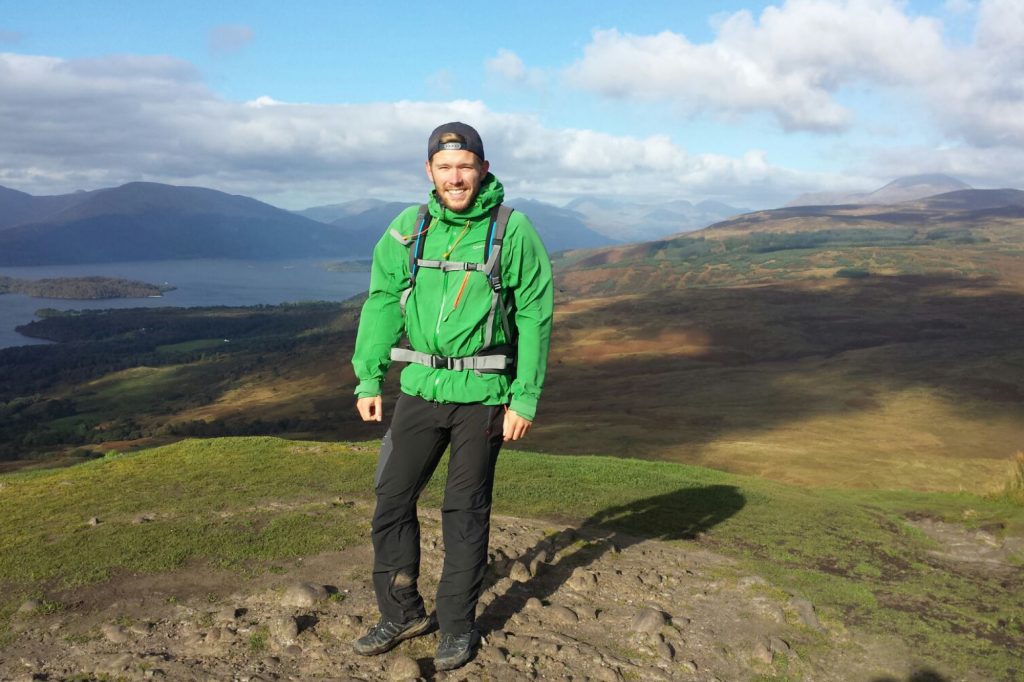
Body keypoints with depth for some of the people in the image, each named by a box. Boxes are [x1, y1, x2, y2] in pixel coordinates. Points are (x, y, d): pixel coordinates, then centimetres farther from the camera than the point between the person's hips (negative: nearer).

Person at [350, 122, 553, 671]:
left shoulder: (512, 231, -6)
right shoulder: (407, 229, 4)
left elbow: (535, 317, -6)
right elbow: (382, 304, 5)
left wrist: (525, 399, -9)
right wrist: (368, 379, -3)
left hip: (482, 393, -3)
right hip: (421, 386, 4)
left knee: (465, 511, 6)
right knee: (392, 498, 7)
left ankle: (457, 625, 22)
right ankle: (401, 613, 25)